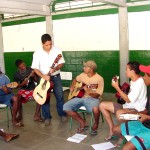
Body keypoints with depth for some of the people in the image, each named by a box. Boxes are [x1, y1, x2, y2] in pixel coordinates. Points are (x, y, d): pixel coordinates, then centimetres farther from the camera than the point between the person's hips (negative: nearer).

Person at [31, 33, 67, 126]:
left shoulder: (57, 50, -8)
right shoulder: (37, 53, -11)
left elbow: (62, 63, -3)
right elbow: (35, 68, -10)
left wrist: (55, 69, -23)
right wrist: (43, 76, -24)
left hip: (56, 76, 1)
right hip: (44, 77, 0)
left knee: (60, 96, 4)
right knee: (45, 97, 3)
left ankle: (62, 114, 21)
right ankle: (47, 117, 17)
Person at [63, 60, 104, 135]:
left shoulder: (99, 79, -12)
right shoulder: (83, 75, 6)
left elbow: (96, 96, -16)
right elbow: (75, 80, 28)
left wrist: (88, 91, -33)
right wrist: (72, 87, 10)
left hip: (92, 98, -5)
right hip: (80, 97, 6)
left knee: (95, 108, -40)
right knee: (66, 107, -15)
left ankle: (96, 124, -4)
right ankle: (82, 122, 0)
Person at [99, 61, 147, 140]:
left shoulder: (139, 83, -22)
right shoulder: (133, 81, 7)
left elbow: (129, 100, -23)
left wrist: (117, 87, -19)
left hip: (136, 110, -10)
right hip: (128, 106, 10)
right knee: (102, 105, 5)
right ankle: (112, 130, 8)